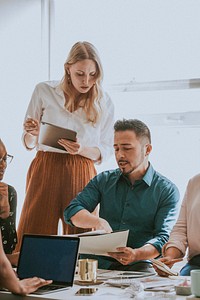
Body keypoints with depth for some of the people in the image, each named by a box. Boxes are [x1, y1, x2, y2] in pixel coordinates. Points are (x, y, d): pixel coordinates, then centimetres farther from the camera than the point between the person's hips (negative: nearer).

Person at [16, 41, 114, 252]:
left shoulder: (104, 103, 4)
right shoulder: (44, 91, 3)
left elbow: (106, 151, 7)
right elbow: (28, 143, 9)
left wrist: (82, 150, -13)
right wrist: (33, 134, -14)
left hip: (82, 174, 1)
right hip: (45, 170, 0)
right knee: (34, 235, -4)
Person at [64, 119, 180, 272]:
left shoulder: (167, 190, 3)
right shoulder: (103, 180, 14)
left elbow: (163, 237, -7)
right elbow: (72, 211, 4)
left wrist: (136, 254, -29)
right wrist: (98, 222, -20)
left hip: (140, 265, -2)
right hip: (100, 262, 3)